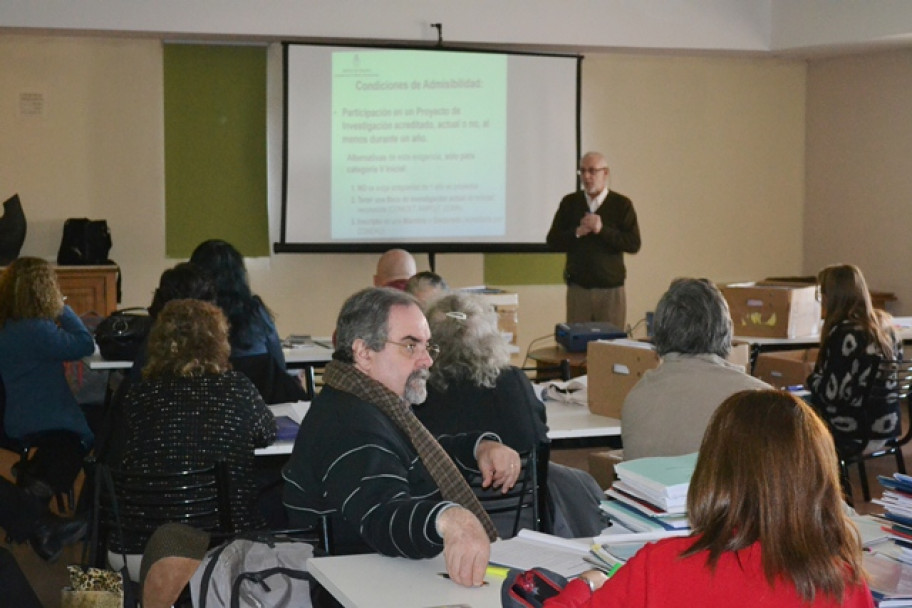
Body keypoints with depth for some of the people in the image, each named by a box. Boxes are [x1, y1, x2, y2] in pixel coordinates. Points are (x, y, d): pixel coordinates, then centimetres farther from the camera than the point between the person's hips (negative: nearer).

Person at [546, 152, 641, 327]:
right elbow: (553, 241, 5)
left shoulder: (621, 204, 2)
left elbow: (634, 244, -7)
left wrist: (602, 230, -16)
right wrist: (577, 232, -12)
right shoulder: (570, 203, 9)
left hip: (611, 289, -2)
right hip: (577, 288, 2)